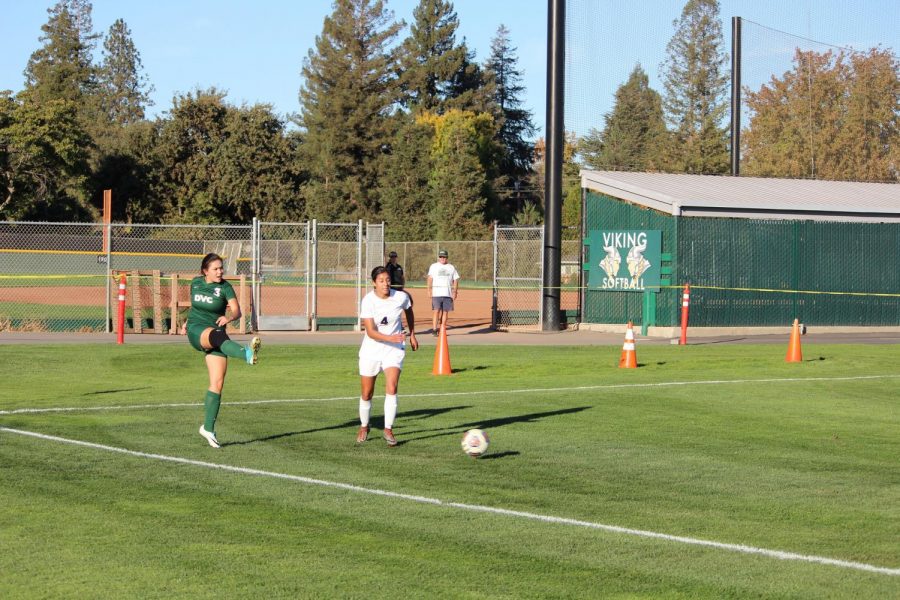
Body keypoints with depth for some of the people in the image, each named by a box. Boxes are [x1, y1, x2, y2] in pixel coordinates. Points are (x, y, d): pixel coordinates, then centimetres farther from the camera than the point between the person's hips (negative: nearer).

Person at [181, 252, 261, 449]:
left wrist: (229, 317, -35)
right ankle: (248, 354, -71)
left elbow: (237, 311, -15)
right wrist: (188, 322, 26)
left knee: (217, 383, -5)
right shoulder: (196, 283, 8)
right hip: (196, 331, -1)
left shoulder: (225, 287, -1)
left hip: (217, 333, 1)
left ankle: (208, 428, 8)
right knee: (218, 335, -39)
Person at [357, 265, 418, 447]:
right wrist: (391, 338, -38)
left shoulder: (401, 297, -11)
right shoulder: (368, 301, -18)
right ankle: (364, 427, 34)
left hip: (394, 350, 1)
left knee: (391, 389, -19)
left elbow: (409, 311, 15)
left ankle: (388, 430, -10)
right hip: (371, 350, 0)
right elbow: (370, 332, -24)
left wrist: (412, 334, 20)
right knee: (366, 394, 9)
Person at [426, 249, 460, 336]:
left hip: (448, 293, 2)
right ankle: (434, 330, -13)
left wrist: (455, 291, 2)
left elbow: (455, 280, 13)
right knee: (436, 311, -10)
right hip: (436, 293, -2)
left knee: (445, 311, 3)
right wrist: (429, 289, -12)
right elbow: (430, 278, 0)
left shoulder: (451, 267, 14)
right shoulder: (434, 266, 9)